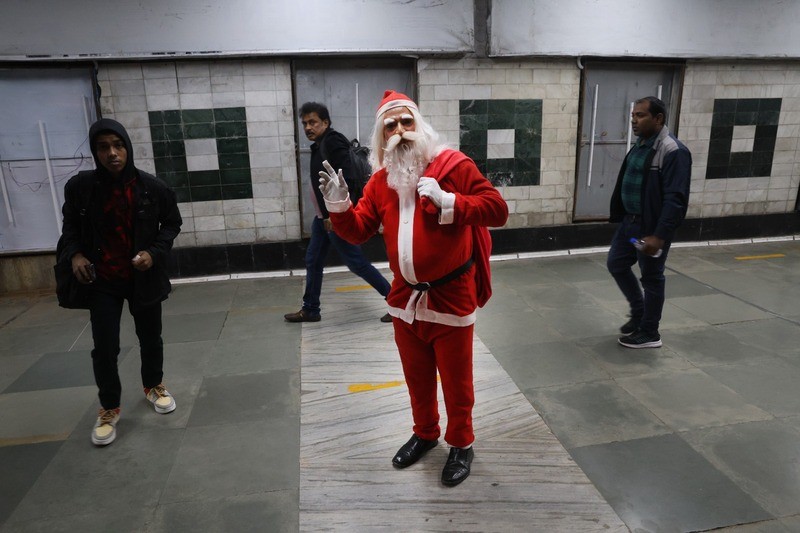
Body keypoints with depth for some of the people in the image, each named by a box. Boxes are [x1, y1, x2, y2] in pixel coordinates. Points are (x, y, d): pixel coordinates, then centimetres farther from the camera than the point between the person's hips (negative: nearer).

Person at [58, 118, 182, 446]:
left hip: (143, 278, 1)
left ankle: (154, 387, 41)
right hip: (101, 281, 0)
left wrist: (155, 252, -14)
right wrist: (74, 253, -13)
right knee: (105, 347, 2)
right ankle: (109, 409, 23)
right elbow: (70, 227, 5)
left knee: (150, 338, 16)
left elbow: (172, 223, 2)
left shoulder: (152, 187, -11)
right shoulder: (79, 187, -10)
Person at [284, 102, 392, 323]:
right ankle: (310, 310, 28)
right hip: (323, 216, 10)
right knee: (313, 262, 15)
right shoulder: (320, 145, 14)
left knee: (357, 263, -4)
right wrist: (324, 214, 16)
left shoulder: (333, 142, -16)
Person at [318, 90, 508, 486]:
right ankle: (425, 434, 44)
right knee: (417, 377, 21)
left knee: (456, 380, 11)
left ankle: (461, 444, 33)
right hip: (405, 297, 5)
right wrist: (339, 205, -14)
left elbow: (498, 210, -14)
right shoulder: (380, 180, 5)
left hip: (451, 296, -5)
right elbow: (358, 232, 4)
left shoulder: (453, 165, -10)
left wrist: (448, 202, -25)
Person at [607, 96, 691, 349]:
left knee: (651, 278, 4)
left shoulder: (673, 151, -20)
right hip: (630, 222, 9)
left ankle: (649, 333, 20)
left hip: (652, 227, -9)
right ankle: (639, 311, 35)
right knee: (616, 264, 15)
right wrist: (618, 216, 18)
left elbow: (675, 199, -24)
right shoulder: (640, 145, 9)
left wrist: (659, 235, -28)